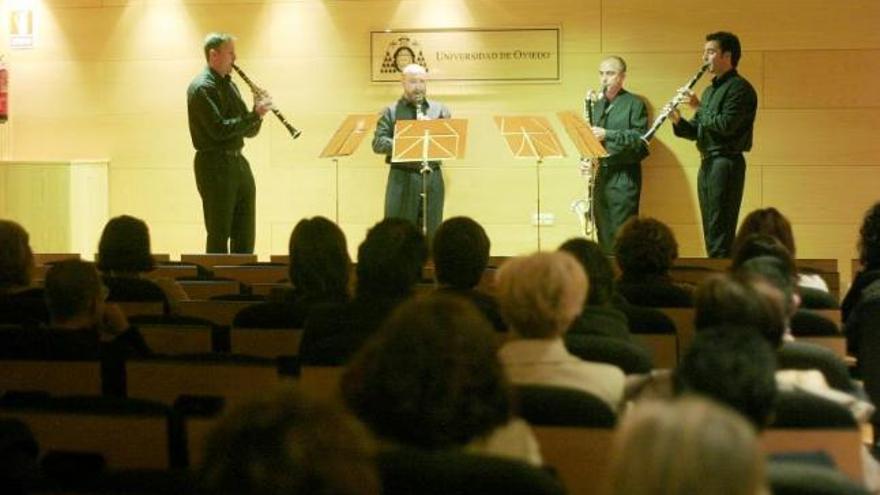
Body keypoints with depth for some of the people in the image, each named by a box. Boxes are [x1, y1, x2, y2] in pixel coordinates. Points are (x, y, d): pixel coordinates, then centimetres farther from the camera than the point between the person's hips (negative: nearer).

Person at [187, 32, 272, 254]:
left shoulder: (229, 85, 17)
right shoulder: (201, 87, -11)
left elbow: (249, 131, 16)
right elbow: (219, 129, -21)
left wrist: (258, 111, -2)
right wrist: (254, 114, -18)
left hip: (237, 163, 9)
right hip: (215, 166, -9)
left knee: (245, 235, 9)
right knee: (219, 235, -4)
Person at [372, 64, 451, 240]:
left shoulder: (440, 110, 14)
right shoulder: (391, 111, 5)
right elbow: (378, 143, -5)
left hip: (433, 177, 2)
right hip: (402, 178, -2)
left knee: (432, 231, 4)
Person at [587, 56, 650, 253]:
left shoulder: (634, 104, -2)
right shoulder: (598, 105, 18)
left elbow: (641, 139, -13)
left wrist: (608, 135, -20)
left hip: (624, 175, -6)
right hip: (600, 173, 6)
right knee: (604, 233, 8)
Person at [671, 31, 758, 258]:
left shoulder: (739, 88, -8)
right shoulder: (711, 90, 20)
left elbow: (727, 124, -20)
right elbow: (696, 131, 19)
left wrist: (699, 107, -14)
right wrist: (678, 121, 0)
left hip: (726, 162, -9)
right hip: (707, 164, 9)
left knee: (720, 231, -11)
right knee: (711, 231, 11)